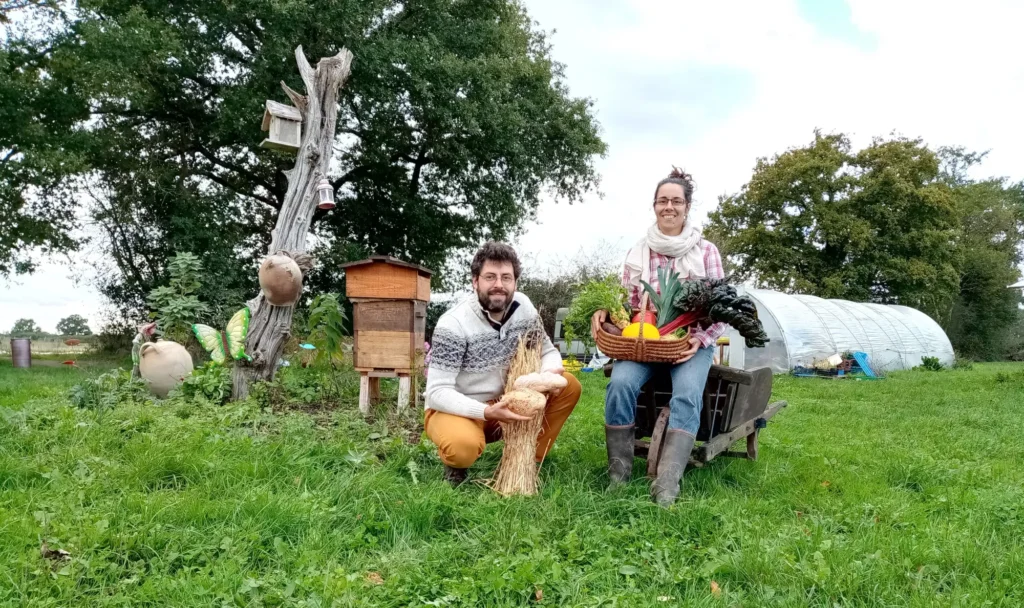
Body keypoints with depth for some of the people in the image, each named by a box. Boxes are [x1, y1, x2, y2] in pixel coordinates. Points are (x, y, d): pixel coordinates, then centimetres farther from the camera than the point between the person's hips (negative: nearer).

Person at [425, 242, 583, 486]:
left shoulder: (523, 306, -8)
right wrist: (486, 412, -39)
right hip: (455, 409, -5)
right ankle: (455, 460, 0)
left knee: (568, 387, -9)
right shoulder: (453, 324, -24)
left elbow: (548, 351, 2)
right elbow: (437, 392, -25)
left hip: (504, 401, 6)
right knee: (463, 446, -38)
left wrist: (550, 372, -24)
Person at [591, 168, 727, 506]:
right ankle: (618, 474, -17)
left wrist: (701, 339, -15)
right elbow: (625, 301, 10)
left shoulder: (706, 252, 4)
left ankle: (667, 484, -32)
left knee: (687, 395, -31)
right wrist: (605, 312, -14)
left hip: (692, 342, -1)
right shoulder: (638, 253, 7)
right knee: (621, 382, -29)